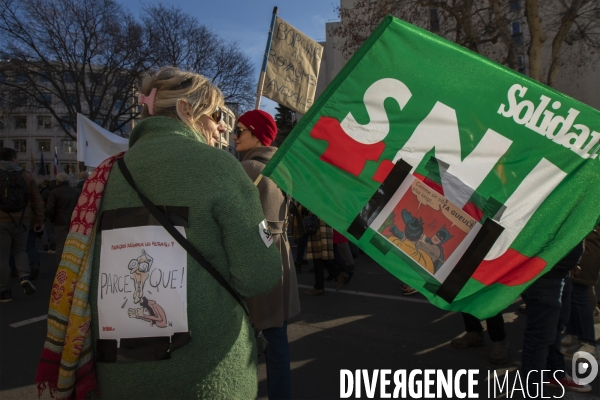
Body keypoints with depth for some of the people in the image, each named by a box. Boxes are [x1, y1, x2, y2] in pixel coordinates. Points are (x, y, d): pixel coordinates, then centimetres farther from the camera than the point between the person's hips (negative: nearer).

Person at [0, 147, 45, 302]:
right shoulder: (26, 175, 4)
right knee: (20, 250, 19)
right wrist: (39, 220, 13)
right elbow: (37, 200, 6)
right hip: (22, 221, 2)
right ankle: (25, 276, -4)